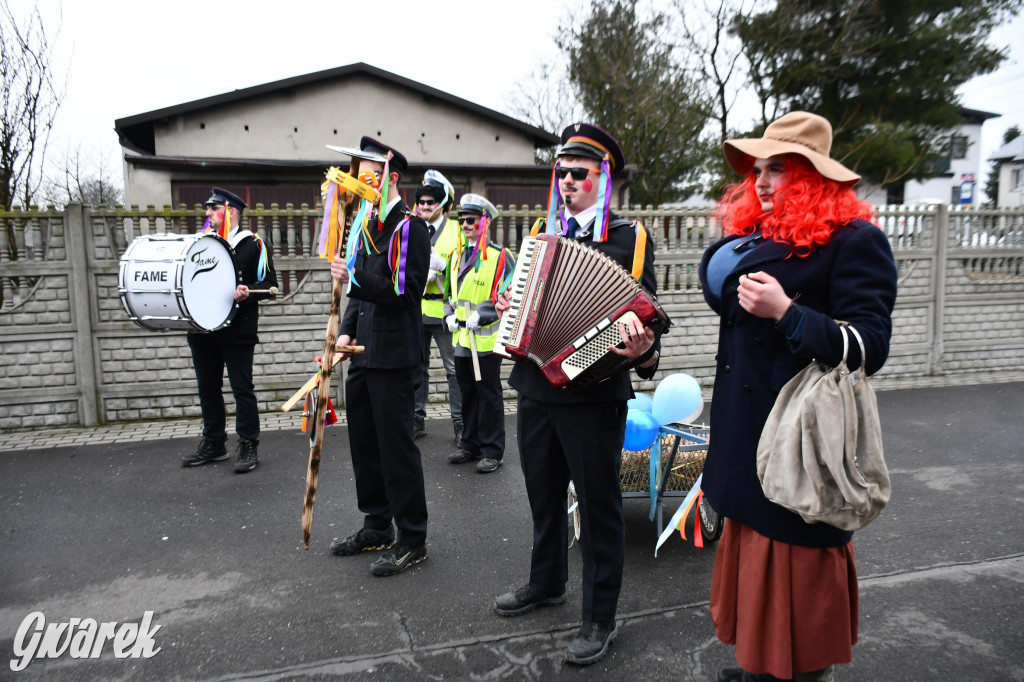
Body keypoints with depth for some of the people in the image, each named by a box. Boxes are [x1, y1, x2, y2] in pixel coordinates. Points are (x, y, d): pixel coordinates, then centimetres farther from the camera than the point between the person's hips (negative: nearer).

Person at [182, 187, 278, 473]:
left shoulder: (252, 244, -2)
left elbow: (269, 283, -6)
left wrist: (247, 293, -23)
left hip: (237, 331, -6)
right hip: (202, 330, 6)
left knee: (242, 388, -1)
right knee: (207, 388, 13)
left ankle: (248, 446, 9)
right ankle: (213, 443, 25)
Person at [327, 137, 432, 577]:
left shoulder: (409, 227, -11)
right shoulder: (368, 226, 16)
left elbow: (405, 292, -19)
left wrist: (354, 277, -26)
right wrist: (347, 330, 8)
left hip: (394, 357, -9)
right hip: (363, 354, 9)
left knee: (396, 446, -2)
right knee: (364, 442, 16)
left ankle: (412, 540, 11)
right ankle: (377, 527, 32)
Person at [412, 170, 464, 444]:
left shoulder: (457, 230, 1)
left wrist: (442, 266, -16)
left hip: (444, 309, -3)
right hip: (415, 309, 4)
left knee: (454, 368, 0)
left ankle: (460, 422, 8)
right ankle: (418, 419, 22)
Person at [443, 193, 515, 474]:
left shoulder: (500, 256, -8)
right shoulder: (456, 256, 13)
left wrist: (480, 315, -18)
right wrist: (449, 315, 5)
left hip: (487, 338, -7)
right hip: (461, 338, 7)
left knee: (489, 395, 1)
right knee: (467, 392, 15)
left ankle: (492, 451, 10)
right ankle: (470, 445, 27)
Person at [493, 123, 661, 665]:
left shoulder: (629, 239, -5)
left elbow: (642, 319, -9)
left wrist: (641, 353, -29)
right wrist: (507, 308, 4)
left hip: (593, 396, -6)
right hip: (536, 390, 6)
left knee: (599, 508, 6)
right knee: (544, 496, 21)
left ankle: (599, 617, 23)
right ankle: (547, 583, 43)